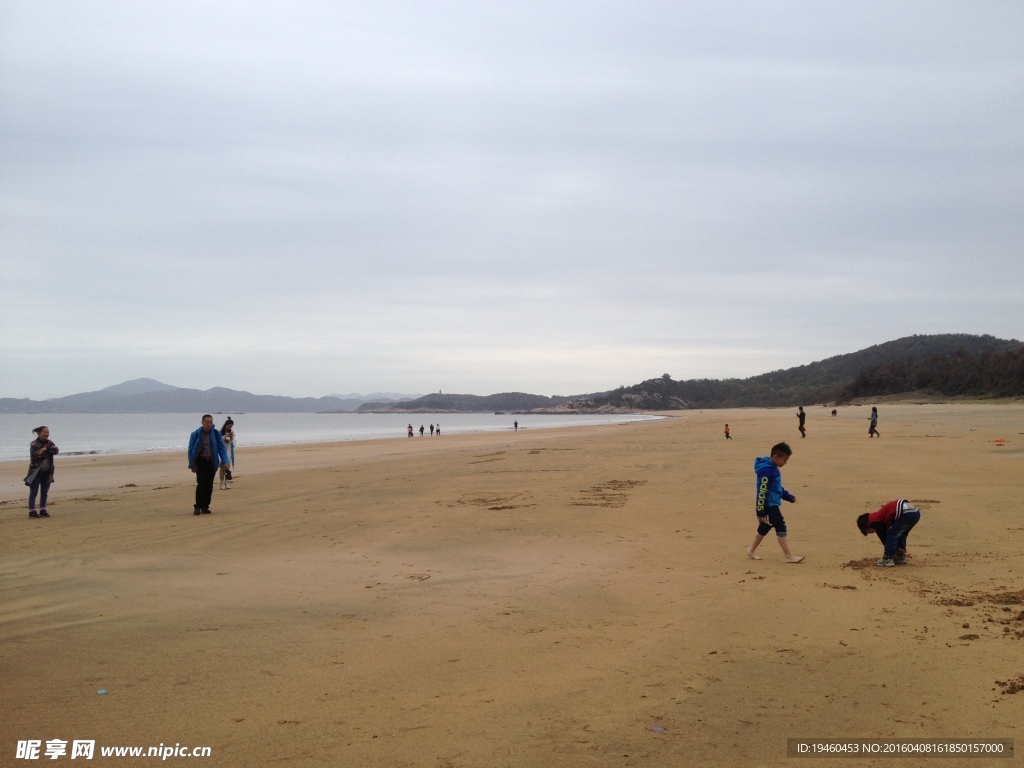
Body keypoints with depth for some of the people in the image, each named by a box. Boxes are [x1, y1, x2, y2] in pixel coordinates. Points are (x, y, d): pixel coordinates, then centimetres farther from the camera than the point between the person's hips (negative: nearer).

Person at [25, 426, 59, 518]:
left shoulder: (49, 442, 7)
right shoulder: (34, 444, -10)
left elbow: (56, 450, -8)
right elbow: (36, 454, -24)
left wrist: (46, 449, -20)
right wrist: (48, 450, -17)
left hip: (47, 472, 6)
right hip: (36, 472, -6)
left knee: (44, 491, 9)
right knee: (34, 491, -3)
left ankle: (42, 510, 17)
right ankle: (32, 511, -1)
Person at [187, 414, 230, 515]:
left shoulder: (216, 434, 6)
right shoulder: (196, 435, 1)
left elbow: (222, 447, 7)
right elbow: (191, 450, 6)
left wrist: (224, 460, -5)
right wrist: (191, 464, 2)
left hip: (211, 462, 3)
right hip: (200, 461, -3)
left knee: (209, 485, 4)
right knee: (201, 483, -14)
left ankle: (205, 507, 14)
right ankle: (197, 507, -7)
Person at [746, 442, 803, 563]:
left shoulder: (773, 468, 11)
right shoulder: (766, 470, -21)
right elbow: (761, 492, -22)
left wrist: (789, 497, 19)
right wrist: (760, 512, -20)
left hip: (772, 505, 10)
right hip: (768, 506, -10)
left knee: (764, 528, 18)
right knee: (781, 528, -8)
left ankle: (751, 551, 30)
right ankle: (789, 556, -5)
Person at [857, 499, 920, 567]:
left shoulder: (874, 522, 5)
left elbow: (884, 538, 7)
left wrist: (898, 550, 16)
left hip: (906, 514, -9)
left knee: (891, 535, 4)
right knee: (901, 535, 27)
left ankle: (887, 559, 4)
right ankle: (901, 557, 30)